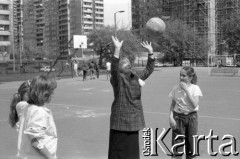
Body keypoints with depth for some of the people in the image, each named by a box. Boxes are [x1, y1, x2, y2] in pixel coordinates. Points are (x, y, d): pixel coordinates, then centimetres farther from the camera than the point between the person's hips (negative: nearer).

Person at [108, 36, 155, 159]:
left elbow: (149, 69, 15)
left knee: (132, 147, 17)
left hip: (134, 119, 7)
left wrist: (150, 52, 6)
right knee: (118, 149, -1)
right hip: (120, 119, -7)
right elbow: (113, 68, -28)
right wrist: (117, 49, -38)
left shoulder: (137, 76, 11)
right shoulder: (117, 78, -10)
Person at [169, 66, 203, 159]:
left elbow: (194, 104, -17)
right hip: (178, 117, 1)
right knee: (177, 144, -2)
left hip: (191, 117, 0)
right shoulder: (176, 88, 0)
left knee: (191, 143, 8)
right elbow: (172, 105, 4)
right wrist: (171, 117, -11)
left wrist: (186, 89, -18)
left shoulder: (195, 88, -5)